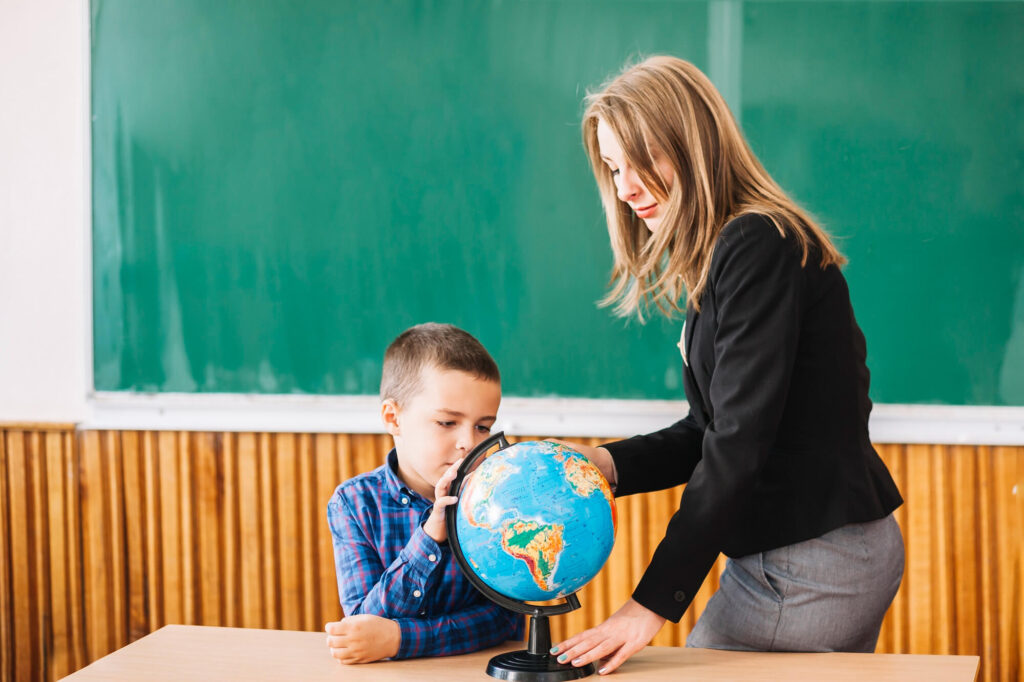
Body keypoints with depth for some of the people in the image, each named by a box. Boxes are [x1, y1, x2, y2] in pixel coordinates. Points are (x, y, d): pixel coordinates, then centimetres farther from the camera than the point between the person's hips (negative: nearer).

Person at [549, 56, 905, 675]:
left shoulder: (757, 247, -17)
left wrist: (654, 601, -22)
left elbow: (741, 441, -22)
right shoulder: (726, 254, 13)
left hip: (816, 569, -10)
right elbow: (711, 431, 14)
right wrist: (608, 462, -3)